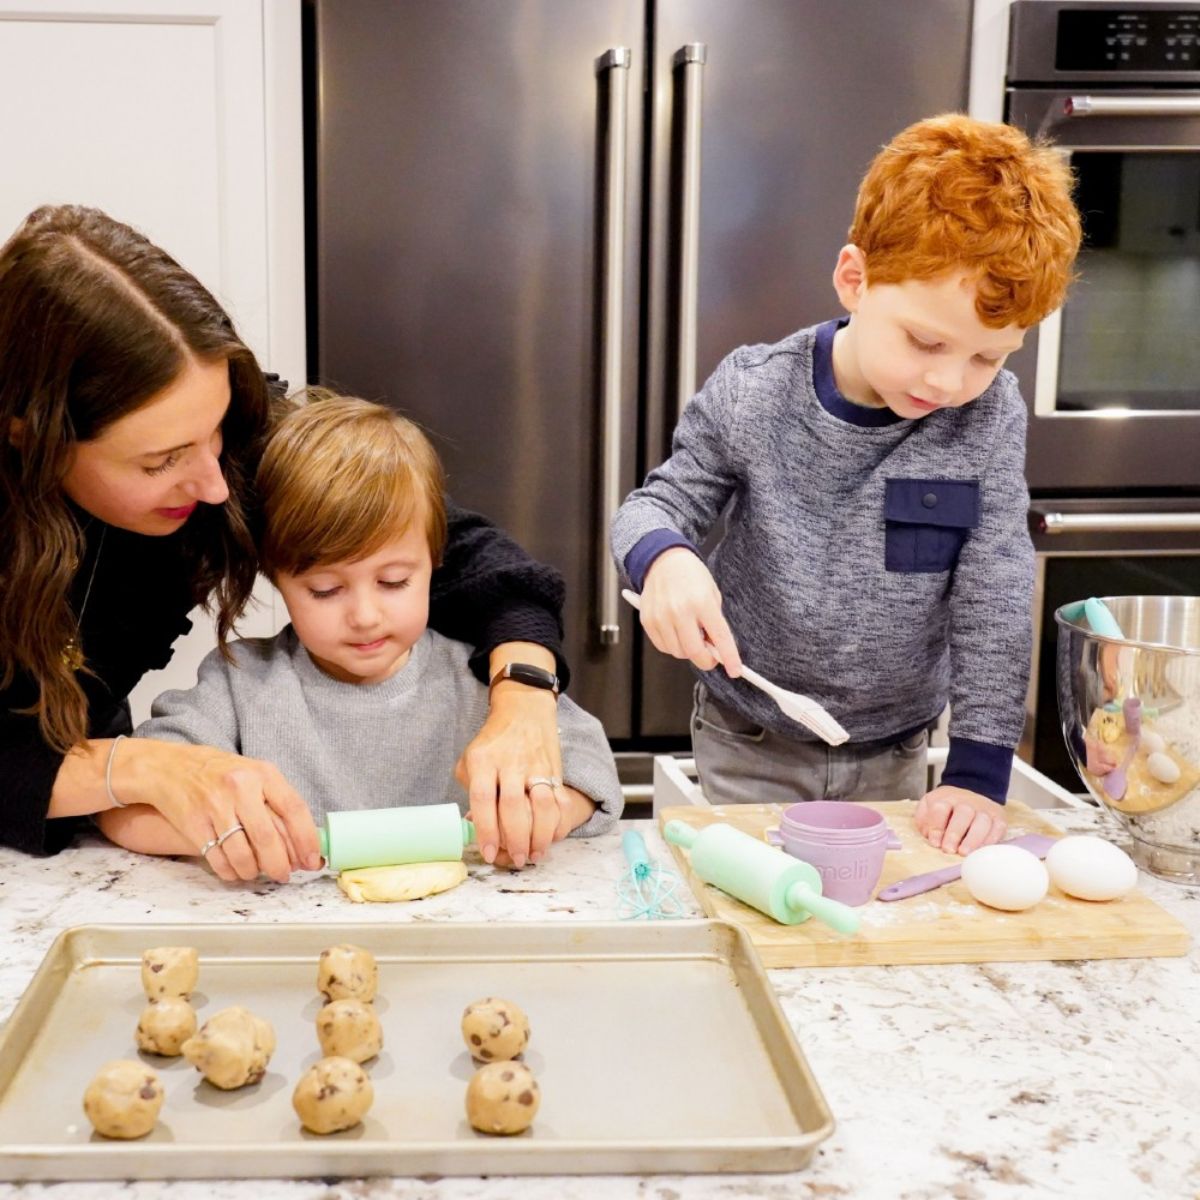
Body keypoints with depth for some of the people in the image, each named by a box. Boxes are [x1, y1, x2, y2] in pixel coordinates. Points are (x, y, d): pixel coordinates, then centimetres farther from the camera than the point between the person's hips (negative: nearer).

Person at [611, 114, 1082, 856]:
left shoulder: (989, 414, -14)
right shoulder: (753, 396, -16)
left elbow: (996, 598, -13)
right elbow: (659, 505, -5)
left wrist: (980, 771, -16)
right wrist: (663, 559, -30)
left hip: (894, 759, 1)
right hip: (751, 749, -1)